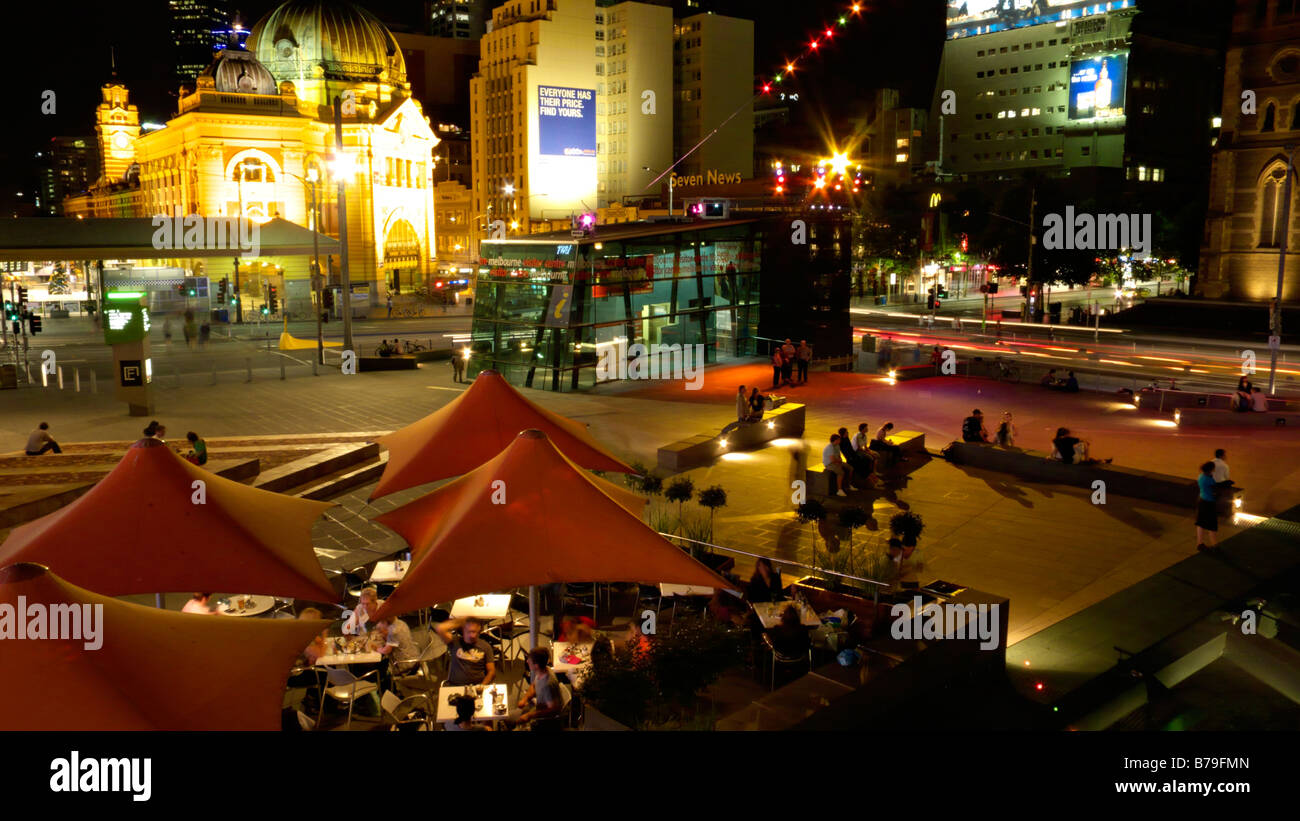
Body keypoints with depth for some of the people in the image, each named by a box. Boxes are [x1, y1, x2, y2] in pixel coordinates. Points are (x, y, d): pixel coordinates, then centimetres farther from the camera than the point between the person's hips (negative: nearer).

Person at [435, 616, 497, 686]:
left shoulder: (485, 646, 10)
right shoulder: (455, 642, 8)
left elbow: (491, 671, 8)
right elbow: (440, 629, -8)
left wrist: (482, 686, -10)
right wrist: (460, 622, 3)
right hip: (455, 686, -1)